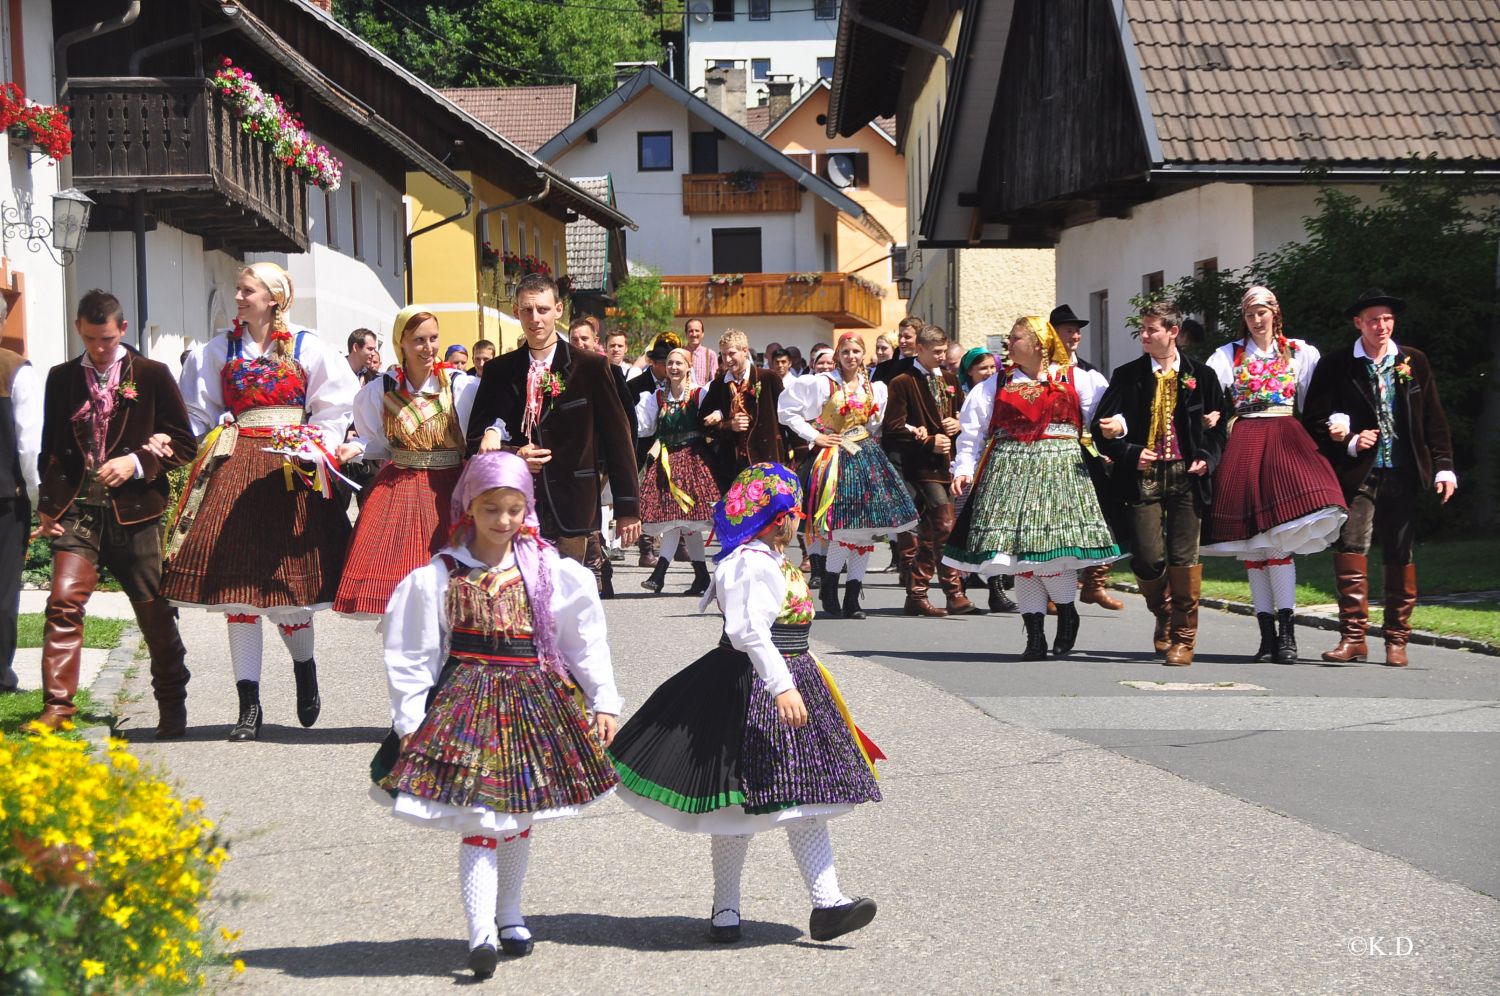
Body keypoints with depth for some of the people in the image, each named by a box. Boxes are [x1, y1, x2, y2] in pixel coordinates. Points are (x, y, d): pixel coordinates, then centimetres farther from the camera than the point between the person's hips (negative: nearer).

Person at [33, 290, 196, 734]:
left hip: (135, 511, -1)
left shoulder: (152, 375, 2)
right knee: (64, 602, -15)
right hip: (77, 510, 2)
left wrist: (137, 463, -11)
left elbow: (183, 442, 3)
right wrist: (47, 506, 8)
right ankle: (57, 706, -14)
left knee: (156, 614, 5)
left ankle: (172, 710, 21)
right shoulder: (62, 378, 10)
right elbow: (50, 448, 16)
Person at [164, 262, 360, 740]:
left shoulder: (307, 347, 5)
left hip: (292, 470, -2)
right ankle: (249, 705, 0)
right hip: (234, 468, 2)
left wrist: (319, 448, -4)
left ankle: (305, 672, 26)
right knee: (236, 587, -4)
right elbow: (200, 412, 16)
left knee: (289, 582, -4)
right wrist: (219, 446, 2)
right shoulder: (218, 350, 12)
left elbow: (333, 408, 8)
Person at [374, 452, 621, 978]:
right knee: (479, 821, -12)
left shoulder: (549, 571, 2)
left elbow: (586, 638, 7)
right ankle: (480, 933, -15)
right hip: (466, 698, -3)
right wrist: (411, 720, -4)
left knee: (520, 818, 14)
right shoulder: (438, 576, -4)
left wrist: (603, 701, 4)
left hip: (537, 698, 3)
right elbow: (411, 654, 0)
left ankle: (509, 915, 31)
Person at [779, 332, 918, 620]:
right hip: (835, 455, -5)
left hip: (867, 456, 5)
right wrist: (814, 436, -5)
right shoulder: (822, 383, -3)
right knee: (845, 528, -15)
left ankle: (853, 598, 5)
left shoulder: (875, 388, 11)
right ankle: (828, 588, 2)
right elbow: (787, 411, -1)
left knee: (866, 529, -1)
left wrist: (867, 439, 9)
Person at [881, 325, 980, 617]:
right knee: (946, 527, -15)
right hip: (921, 465, -7)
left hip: (946, 463, 7)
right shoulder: (903, 382, -5)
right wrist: (929, 441, -15)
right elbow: (894, 427, -10)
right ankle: (955, 596, -12)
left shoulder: (949, 380, 16)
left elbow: (961, 415, 27)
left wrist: (957, 424, 4)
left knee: (929, 532, 9)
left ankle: (916, 595, 14)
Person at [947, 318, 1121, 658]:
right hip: (1010, 473, 3)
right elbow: (972, 431, 11)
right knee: (1021, 555, 0)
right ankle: (1034, 635, 6)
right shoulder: (997, 385, 13)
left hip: (1060, 472, -3)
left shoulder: (1075, 380, 7)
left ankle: (1067, 614, 16)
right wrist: (964, 468, 1)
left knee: (1054, 551, -11)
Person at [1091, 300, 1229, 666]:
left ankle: (1183, 636, 8)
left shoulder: (1201, 375, 6)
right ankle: (1163, 617, 23)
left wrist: (1207, 457, -4)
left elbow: (1220, 425, 12)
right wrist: (1129, 454, -8)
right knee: (1148, 558, -6)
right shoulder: (1128, 376, 6)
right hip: (1145, 475, 0)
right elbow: (1101, 428, 6)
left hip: (1187, 475, 0)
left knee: (1184, 557, -4)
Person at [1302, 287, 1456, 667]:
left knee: (1400, 556, 4)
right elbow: (1314, 419, 4)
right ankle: (1353, 635, -9)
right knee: (1350, 546, -15)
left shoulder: (1414, 362, 10)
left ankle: (1396, 639, 14)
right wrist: (1349, 443, -9)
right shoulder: (1336, 366, 3)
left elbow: (1434, 418, 11)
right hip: (1359, 473, -2)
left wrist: (1444, 465, 5)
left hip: (1403, 474, 2)